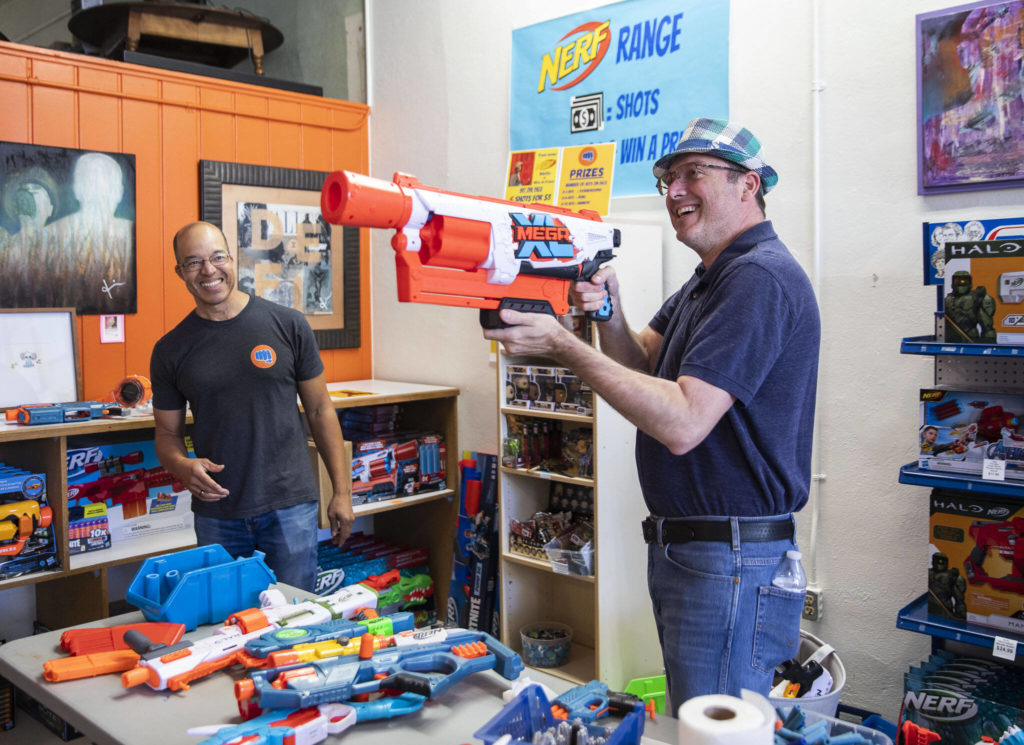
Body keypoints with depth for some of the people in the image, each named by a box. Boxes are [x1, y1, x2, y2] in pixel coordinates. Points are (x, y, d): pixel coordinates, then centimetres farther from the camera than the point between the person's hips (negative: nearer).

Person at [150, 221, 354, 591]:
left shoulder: (288, 325, -1)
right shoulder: (170, 350, 4)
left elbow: (320, 410, 3)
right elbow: (167, 433, 11)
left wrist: (341, 490, 1)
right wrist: (183, 466, -13)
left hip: (289, 505, -1)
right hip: (216, 513, 2)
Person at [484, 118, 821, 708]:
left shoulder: (760, 277, -19)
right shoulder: (710, 279, 18)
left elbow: (682, 423, -27)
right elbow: (642, 364, 12)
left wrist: (561, 345, -24)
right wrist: (609, 315, -10)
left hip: (733, 565, -11)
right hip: (683, 549, 11)